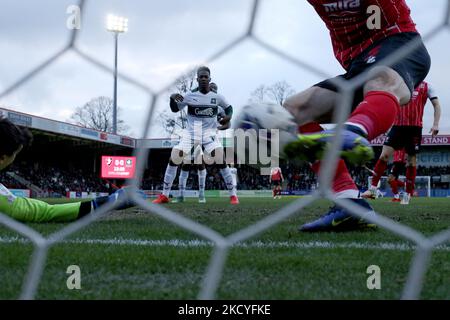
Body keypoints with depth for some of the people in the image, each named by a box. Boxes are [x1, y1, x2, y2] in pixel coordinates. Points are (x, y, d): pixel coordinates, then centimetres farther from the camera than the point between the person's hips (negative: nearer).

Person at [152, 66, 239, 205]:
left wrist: (228, 116, -7)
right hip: (190, 134, 1)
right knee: (173, 160, -8)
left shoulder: (217, 97, -1)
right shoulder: (190, 96, -1)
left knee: (221, 162, -18)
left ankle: (233, 194, -2)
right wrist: (172, 98, -17)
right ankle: (164, 195, 6)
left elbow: (228, 107, 15)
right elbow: (175, 109, 4)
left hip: (209, 134, -1)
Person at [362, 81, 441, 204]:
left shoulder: (426, 86, 7)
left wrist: (435, 124, -3)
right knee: (385, 154, -10)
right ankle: (373, 188, -7)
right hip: (398, 125, 2)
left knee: (411, 160, 3)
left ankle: (408, 195, 11)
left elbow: (436, 104, 7)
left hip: (415, 127, -1)